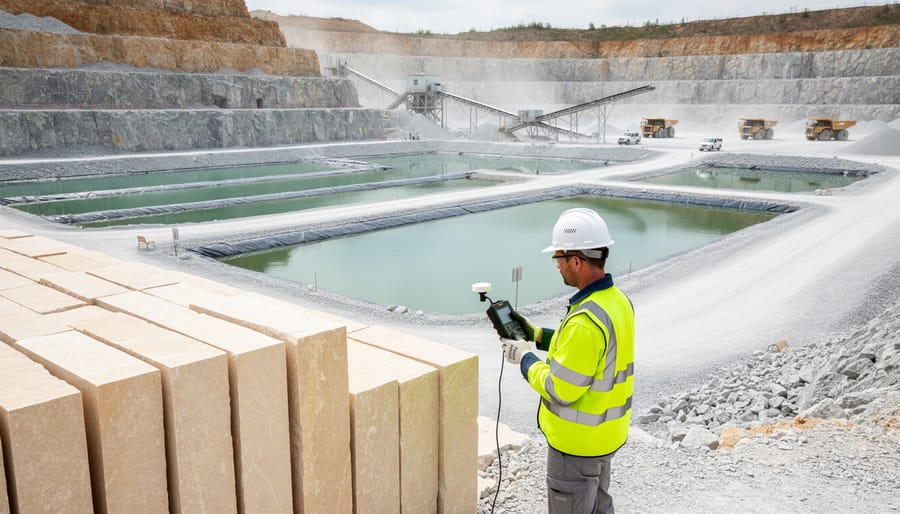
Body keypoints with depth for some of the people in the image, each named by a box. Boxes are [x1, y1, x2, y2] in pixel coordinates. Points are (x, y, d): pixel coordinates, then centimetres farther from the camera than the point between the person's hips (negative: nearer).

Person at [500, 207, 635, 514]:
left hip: (577, 441, -9)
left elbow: (561, 389, -27)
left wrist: (525, 359, -12)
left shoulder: (586, 320, -32)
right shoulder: (618, 300, -2)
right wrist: (536, 335, 7)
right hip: (606, 432, 9)